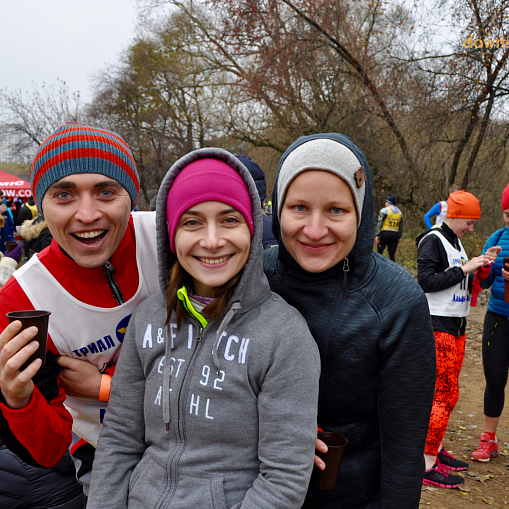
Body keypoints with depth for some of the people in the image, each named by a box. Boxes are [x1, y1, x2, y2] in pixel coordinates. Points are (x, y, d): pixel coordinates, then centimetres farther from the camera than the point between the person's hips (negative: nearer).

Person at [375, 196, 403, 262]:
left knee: (379, 251, 2)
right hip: (395, 234, 5)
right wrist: (398, 238, 21)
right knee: (392, 254, 6)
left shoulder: (385, 210, -1)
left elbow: (379, 223, -8)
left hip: (385, 234, -5)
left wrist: (377, 235, -9)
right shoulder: (400, 212, 16)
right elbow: (401, 227, 17)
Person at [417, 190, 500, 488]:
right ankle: (426, 465, -2)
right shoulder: (433, 241, -10)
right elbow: (427, 281, -20)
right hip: (438, 327, -9)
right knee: (445, 395, -8)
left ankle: (436, 449, 24)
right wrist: (464, 268, -17)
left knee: (447, 392, 13)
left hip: (457, 327, 9)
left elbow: (463, 286, 18)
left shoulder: (456, 243, 17)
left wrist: (482, 265, 4)